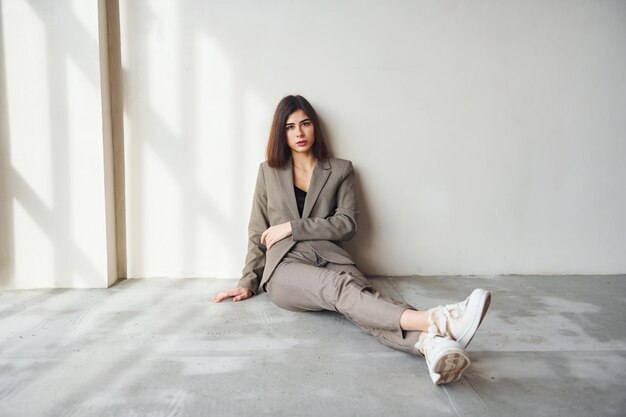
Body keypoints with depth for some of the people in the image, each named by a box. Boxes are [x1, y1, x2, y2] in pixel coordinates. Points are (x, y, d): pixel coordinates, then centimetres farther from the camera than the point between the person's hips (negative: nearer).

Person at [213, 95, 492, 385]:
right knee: (340, 286, -36)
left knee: (361, 297, -34)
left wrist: (293, 227, -3)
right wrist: (249, 283, 16)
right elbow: (257, 233, 21)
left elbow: (347, 223, 4)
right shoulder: (268, 172, 19)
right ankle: (436, 321, -59)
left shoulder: (340, 170, 16)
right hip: (286, 267, -1)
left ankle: (431, 344, -63)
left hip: (330, 260, 2)